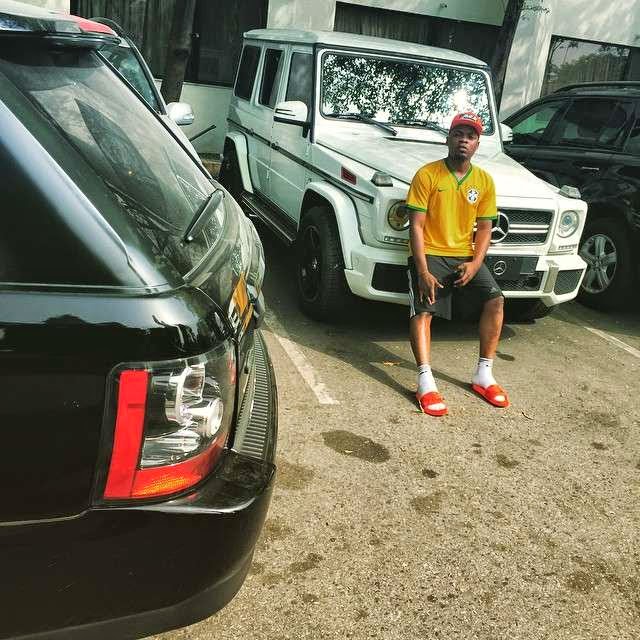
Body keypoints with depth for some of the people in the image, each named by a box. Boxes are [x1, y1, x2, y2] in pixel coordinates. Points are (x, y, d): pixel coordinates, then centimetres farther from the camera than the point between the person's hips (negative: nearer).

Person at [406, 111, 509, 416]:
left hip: (465, 256, 4)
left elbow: (484, 227, 9)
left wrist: (475, 263, -9)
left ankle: (483, 375, -7)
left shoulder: (484, 181, 7)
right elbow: (416, 226, -9)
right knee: (423, 310, -23)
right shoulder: (427, 175, -6)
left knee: (495, 299, -16)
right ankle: (426, 382, -28)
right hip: (429, 254, -3)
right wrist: (423, 271, -18)